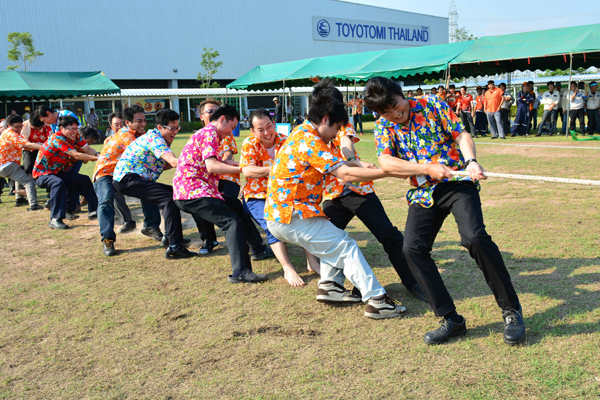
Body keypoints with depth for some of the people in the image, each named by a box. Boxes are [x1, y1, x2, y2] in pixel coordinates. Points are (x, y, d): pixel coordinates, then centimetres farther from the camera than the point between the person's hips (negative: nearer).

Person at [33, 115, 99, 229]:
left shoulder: (75, 136, -4)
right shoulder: (57, 138, -28)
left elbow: (87, 149, -10)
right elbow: (76, 155, -33)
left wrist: (98, 154, -30)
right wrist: (95, 158, -34)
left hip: (60, 171, 9)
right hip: (43, 173, -9)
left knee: (85, 180, 4)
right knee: (58, 183, -37)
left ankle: (93, 211, 16)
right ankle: (55, 219, -38)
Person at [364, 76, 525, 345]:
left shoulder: (432, 105, 2)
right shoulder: (383, 127, 6)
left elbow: (461, 134, 0)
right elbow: (386, 163, -9)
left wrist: (471, 161, -19)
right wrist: (428, 168, -17)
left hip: (458, 182, -3)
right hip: (423, 192, 3)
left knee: (475, 237, -26)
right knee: (412, 248, -16)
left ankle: (511, 310, -8)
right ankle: (451, 319, -6)